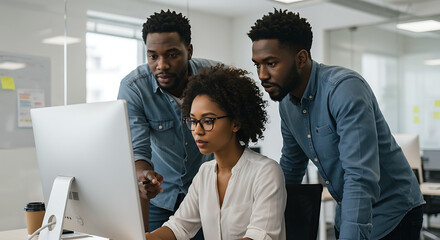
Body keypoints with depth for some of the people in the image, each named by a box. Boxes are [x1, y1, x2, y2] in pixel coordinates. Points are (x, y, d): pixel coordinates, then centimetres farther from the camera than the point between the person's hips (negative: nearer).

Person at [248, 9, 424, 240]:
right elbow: (290, 167, 14)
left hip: (392, 215, -7)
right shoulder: (287, 103, -2)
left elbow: (361, 177, -36)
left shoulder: (345, 87, -28)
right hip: (347, 213, 7)